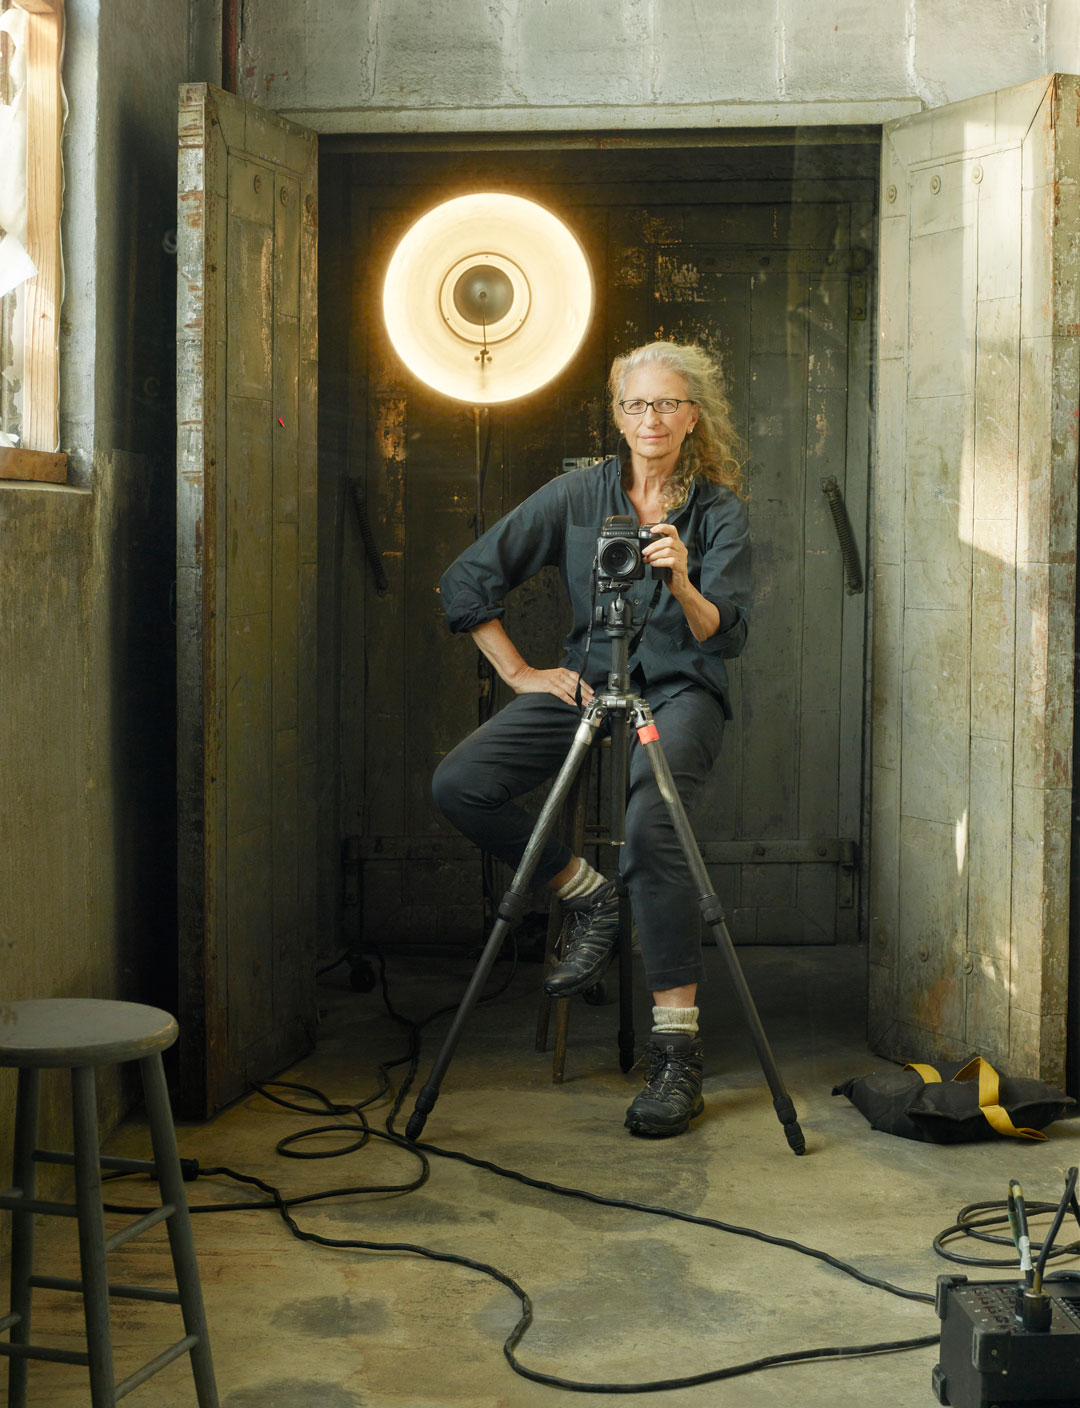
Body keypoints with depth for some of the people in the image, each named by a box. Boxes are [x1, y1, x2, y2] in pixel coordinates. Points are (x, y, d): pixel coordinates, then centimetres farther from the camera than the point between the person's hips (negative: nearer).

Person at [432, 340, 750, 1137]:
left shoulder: (721, 509, -2)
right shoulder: (580, 495, 2)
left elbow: (727, 634, -11)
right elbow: (470, 579, 5)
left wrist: (683, 585, -30)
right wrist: (521, 674, 1)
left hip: (680, 691, -3)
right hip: (588, 681, 4)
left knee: (650, 826, -33)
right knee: (459, 783, -19)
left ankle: (678, 1051, -27)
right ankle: (588, 895, 3)